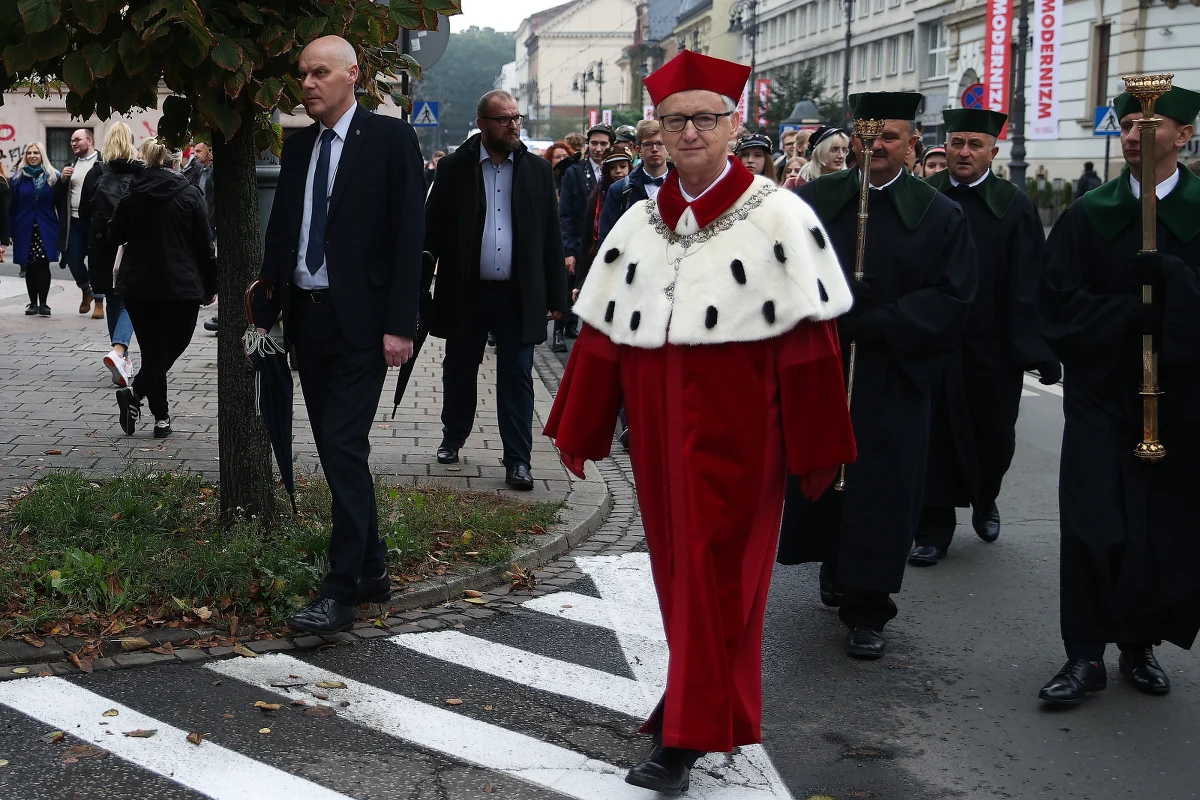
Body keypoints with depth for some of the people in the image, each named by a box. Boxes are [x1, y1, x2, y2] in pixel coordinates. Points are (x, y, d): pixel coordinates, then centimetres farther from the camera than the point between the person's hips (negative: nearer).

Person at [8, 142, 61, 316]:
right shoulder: (18, 177, 4)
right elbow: (12, 206, 3)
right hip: (25, 229, 1)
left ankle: (43, 303, -3)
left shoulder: (53, 176, 2)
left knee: (43, 265, -7)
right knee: (29, 267, 6)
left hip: (46, 229, -1)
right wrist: (11, 231, -2)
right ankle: (33, 303, 13)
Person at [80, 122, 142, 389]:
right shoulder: (142, 173, -6)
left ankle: (123, 359, 22)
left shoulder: (96, 174, 1)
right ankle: (118, 351, -22)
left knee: (114, 301, 15)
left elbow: (83, 213, 4)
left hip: (103, 245, 2)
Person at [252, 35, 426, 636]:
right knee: (336, 449, 11)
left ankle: (341, 591, -6)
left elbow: (408, 234, -10)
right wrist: (265, 312, 9)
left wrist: (400, 325, -15)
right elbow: (279, 232, 15)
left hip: (361, 319, -6)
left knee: (343, 446, -11)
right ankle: (371, 570, 23)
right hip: (307, 315, 7)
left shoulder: (390, 138, -6)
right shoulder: (297, 146, 12)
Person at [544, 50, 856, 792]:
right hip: (658, 433, 5)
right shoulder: (637, 224, 7)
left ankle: (690, 734, 8)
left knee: (716, 572, 1)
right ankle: (697, 689, 35)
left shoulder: (778, 217, -8)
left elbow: (810, 340, -9)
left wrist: (815, 450, -10)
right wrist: (578, 429, 11)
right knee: (677, 564, 15)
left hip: (736, 438, -5)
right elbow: (602, 333, 9)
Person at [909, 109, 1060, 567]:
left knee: (994, 435, 13)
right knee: (936, 435, 4)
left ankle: (984, 500, 42)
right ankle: (934, 529, 16)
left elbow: (1029, 284, -7)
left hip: (991, 346, 0)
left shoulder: (1014, 206, -2)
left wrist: (1039, 351, -12)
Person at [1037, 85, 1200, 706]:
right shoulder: (1087, 216, 5)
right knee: (1094, 526, -5)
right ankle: (1085, 655, 4)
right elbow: (1061, 304, -2)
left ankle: (1140, 642, 22)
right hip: (1101, 392, 0)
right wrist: (1136, 314, -13)